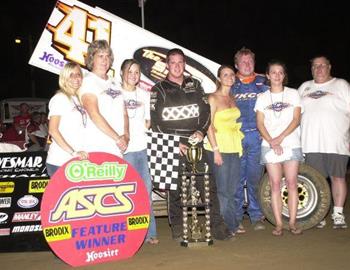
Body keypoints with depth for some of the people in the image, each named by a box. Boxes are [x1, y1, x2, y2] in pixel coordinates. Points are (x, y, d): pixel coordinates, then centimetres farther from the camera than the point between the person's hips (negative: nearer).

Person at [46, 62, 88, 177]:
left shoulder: (78, 99, 17)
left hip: (76, 161, 7)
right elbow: (53, 130, -13)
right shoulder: (60, 98, -5)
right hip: (60, 162, -7)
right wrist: (73, 152, -19)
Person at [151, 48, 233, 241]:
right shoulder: (159, 89, 6)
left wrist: (201, 131, -5)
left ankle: (217, 225, 5)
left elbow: (206, 111, 13)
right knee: (175, 189, 1)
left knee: (208, 185, -2)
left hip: (196, 143, 3)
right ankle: (177, 229, 13)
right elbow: (155, 121, 0)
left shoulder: (194, 85, 16)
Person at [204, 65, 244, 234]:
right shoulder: (213, 98, -6)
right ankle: (226, 226, 10)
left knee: (232, 189, 11)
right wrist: (215, 150, -16)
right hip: (219, 148, -7)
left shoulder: (232, 98, 14)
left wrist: (238, 145, 14)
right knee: (223, 190, -2)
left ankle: (232, 225, 23)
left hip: (234, 148, 7)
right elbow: (209, 125, -11)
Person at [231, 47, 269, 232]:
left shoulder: (263, 82, 14)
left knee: (255, 178, 4)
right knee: (237, 179, 0)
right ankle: (236, 218, 9)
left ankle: (256, 216, 16)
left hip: (257, 136, 1)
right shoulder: (230, 84, 10)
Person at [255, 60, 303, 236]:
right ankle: (278, 224, 4)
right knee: (275, 185, 0)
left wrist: (280, 138, -13)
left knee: (292, 183, -2)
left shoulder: (293, 94, 7)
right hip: (269, 146, 0)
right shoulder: (262, 98, 9)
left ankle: (292, 223, 5)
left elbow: (296, 120, -2)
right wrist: (271, 142, -12)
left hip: (291, 144, 0)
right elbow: (260, 124, 2)